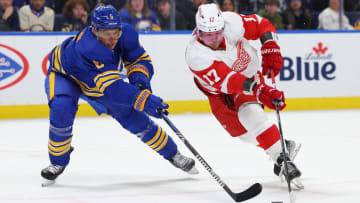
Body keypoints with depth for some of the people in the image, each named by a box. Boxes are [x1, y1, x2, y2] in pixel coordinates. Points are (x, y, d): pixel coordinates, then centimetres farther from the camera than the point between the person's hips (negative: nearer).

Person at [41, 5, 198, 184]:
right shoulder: (85, 49, -46)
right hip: (64, 75, -5)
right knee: (62, 109, -33)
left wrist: (140, 79, -32)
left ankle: (172, 154, 22)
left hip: (104, 77, 5)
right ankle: (58, 161, -10)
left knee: (135, 119, 2)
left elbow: (140, 59, -9)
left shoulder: (126, 33, -26)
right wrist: (144, 99, -59)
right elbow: (111, 87, -51)